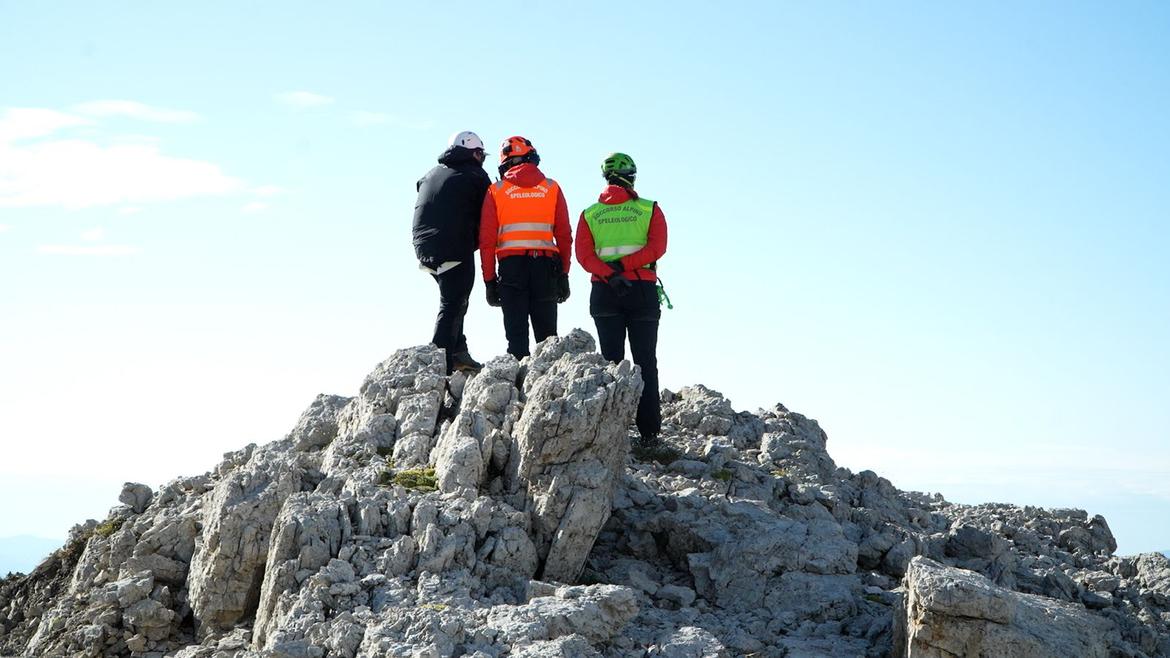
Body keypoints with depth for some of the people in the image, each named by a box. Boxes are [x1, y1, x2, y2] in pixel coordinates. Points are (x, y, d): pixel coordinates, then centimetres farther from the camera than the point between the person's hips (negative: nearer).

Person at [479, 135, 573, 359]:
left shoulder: (496, 191, 5)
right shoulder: (552, 188, 9)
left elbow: (487, 241, 2)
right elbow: (564, 236, 6)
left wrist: (489, 280, 6)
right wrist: (563, 274, 10)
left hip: (510, 265, -1)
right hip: (545, 265, 1)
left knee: (516, 334, 0)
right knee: (547, 335, 6)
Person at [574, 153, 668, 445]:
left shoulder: (590, 214, 8)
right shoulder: (650, 210, 3)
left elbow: (583, 255, -5)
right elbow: (657, 248, -10)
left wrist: (609, 273, -15)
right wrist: (624, 265, -13)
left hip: (604, 292, 1)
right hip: (643, 291, -1)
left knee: (612, 361, 4)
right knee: (645, 363, 3)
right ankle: (649, 431, -2)